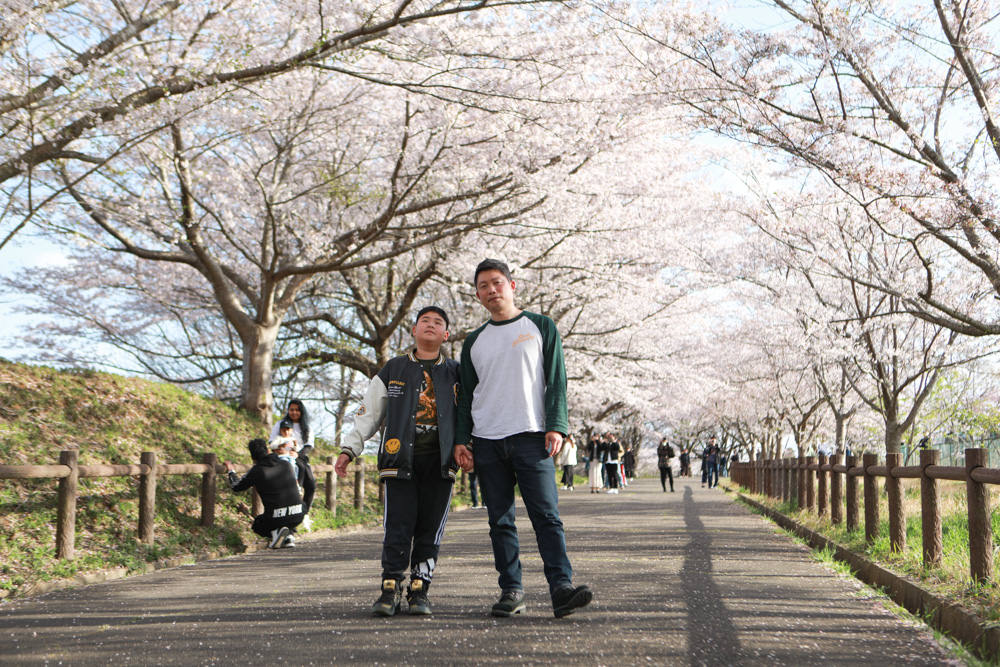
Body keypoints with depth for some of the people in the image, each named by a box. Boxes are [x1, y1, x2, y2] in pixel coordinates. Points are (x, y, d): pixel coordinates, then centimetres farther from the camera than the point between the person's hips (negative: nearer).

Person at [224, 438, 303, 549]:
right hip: (298, 516, 4)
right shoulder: (286, 465, 7)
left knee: (257, 524, 29)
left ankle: (275, 532, -3)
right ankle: (289, 536, 9)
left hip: (276, 518, -4)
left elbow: (237, 486, 11)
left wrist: (231, 471, 31)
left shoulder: (257, 471, -4)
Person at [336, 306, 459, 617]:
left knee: (430, 528, 0)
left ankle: (419, 591, 9)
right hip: (400, 460, -1)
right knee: (398, 525, -8)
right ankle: (390, 590, 0)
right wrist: (349, 449, 6)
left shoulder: (455, 374, 14)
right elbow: (368, 413, 14)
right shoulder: (393, 370, 13)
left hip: (440, 462, 1)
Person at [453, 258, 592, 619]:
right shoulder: (474, 341, 18)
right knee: (500, 521, 3)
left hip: (531, 436, -3)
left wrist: (556, 426, -9)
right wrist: (461, 439, 5)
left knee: (546, 514, -12)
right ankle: (511, 590, 7)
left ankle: (561, 588, -18)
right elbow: (466, 395, 17)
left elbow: (556, 380, 3)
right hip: (486, 441, 3)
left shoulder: (541, 326, 9)